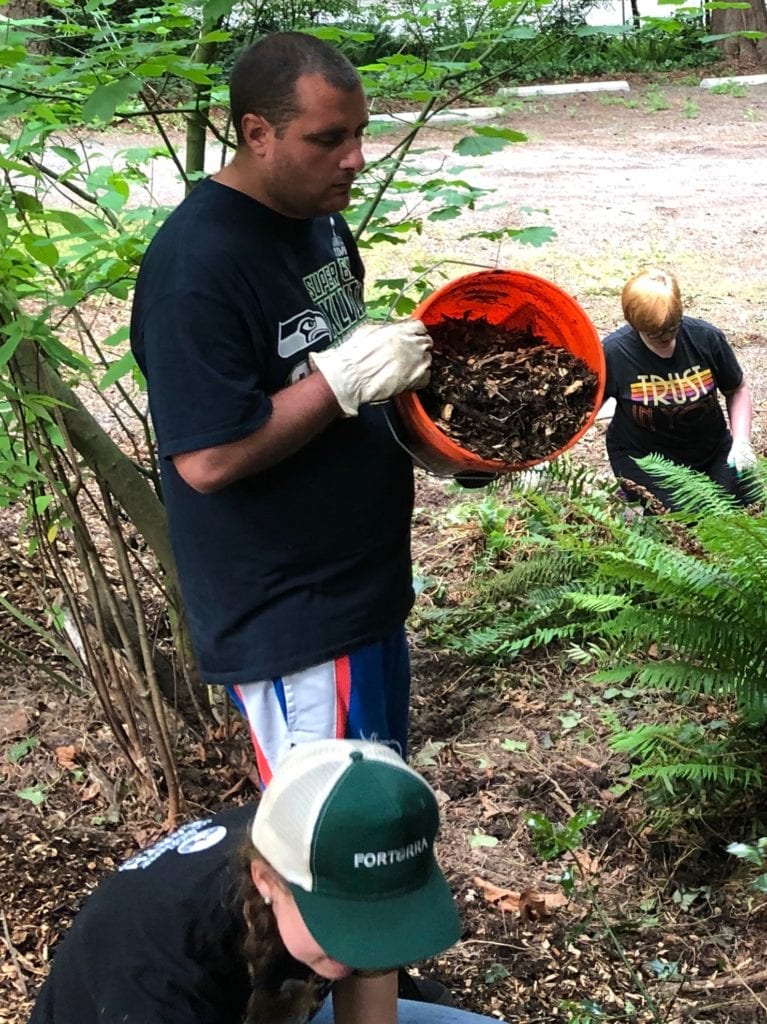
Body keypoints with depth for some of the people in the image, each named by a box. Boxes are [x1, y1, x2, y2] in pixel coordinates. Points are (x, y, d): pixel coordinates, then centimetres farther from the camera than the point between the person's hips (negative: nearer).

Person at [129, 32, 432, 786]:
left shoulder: (319, 219, 4)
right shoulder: (197, 267, -23)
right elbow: (209, 459, -27)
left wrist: (402, 369, -1)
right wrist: (348, 378, -25)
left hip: (362, 581, 9)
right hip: (288, 615, -9)